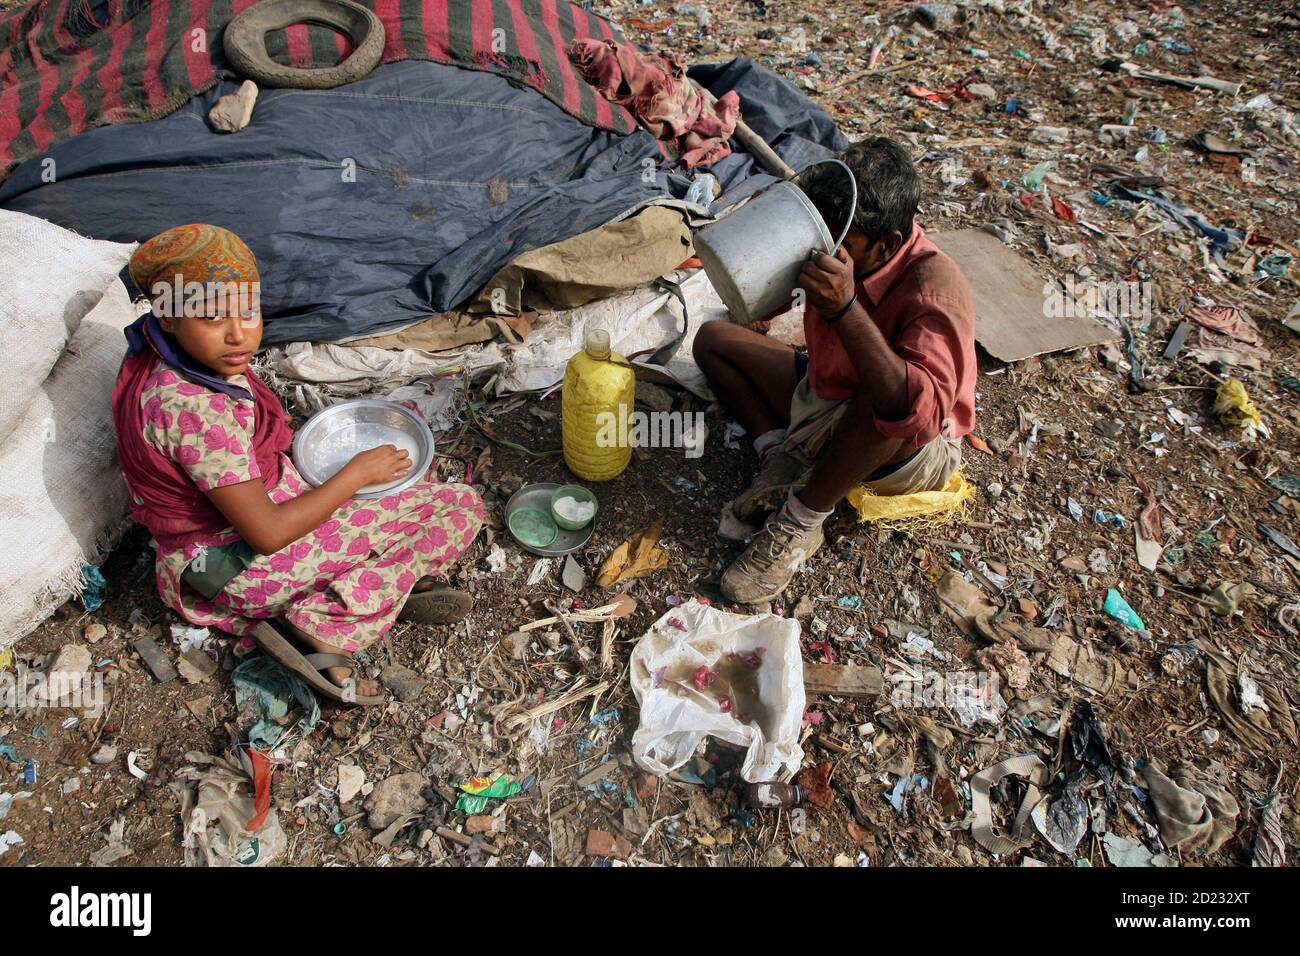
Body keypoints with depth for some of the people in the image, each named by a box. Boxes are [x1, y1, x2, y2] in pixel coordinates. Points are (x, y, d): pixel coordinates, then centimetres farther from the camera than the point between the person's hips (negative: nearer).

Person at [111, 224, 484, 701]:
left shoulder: (161, 360, -4)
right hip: (241, 566, -10)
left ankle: (388, 579, 5)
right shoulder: (195, 410, -32)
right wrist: (358, 472, -17)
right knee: (460, 508, -11)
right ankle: (331, 622, -10)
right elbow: (268, 533, -27)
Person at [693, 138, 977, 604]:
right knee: (713, 338, 4)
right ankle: (781, 458, -10)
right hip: (825, 399, 7)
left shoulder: (935, 286, -31)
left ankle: (800, 521, -20)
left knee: (883, 403, -43)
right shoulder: (834, 250, -13)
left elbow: (921, 409, -45)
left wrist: (846, 308, -48)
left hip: (913, 452, -6)